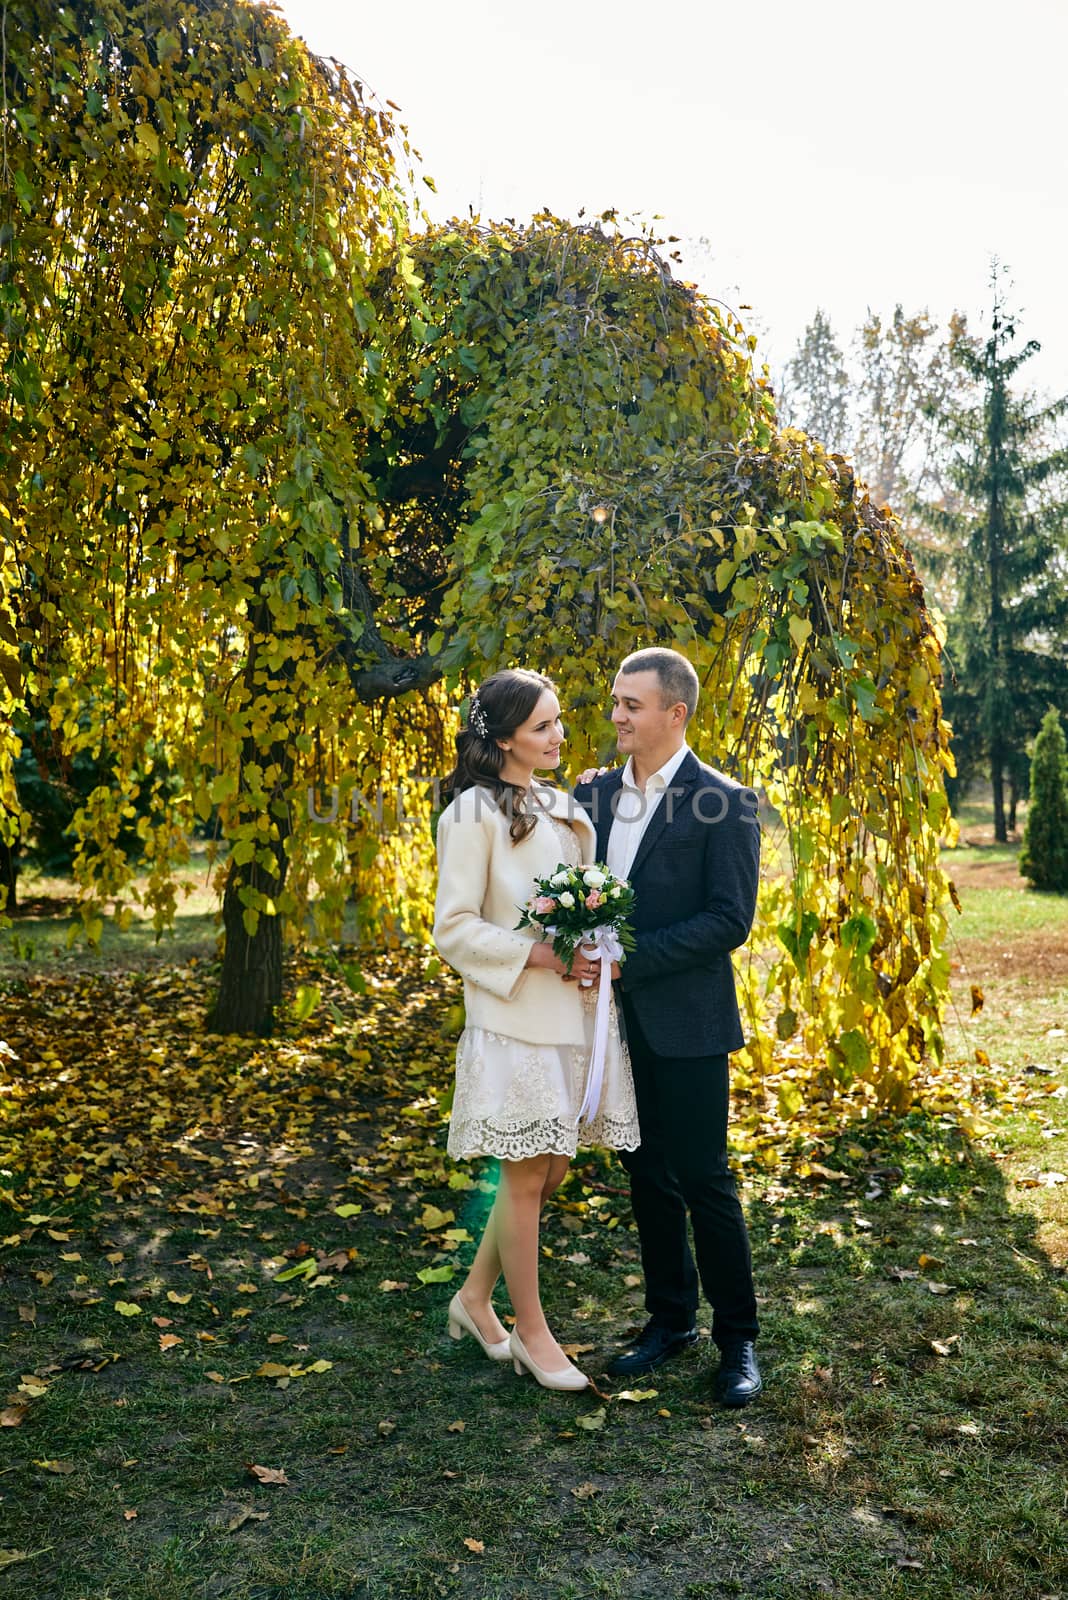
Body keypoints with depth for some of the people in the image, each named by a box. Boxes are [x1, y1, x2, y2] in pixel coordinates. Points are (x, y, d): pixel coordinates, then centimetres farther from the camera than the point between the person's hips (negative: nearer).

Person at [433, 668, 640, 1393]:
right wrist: (542, 956, -19)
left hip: (576, 1013, 7)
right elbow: (454, 927, -13)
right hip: (516, 1017, -7)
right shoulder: (474, 813, -10)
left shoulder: (564, 808, 13)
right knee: (526, 1175, 3)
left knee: (551, 1169, 13)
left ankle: (476, 1296, 32)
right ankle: (532, 1332, 21)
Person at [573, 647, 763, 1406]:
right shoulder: (596, 790, 6)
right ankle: (671, 1318, 33)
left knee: (704, 1179, 4)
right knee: (648, 1176, 16)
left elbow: (730, 919, -16)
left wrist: (630, 957, -20)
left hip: (686, 1022, -5)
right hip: (620, 1017, 6)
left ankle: (738, 1338, 22)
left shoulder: (724, 802, -11)